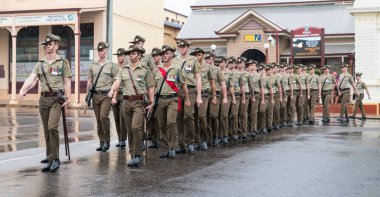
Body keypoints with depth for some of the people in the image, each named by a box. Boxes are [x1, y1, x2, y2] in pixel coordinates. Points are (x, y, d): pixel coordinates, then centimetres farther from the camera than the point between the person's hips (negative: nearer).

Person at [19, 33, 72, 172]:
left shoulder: (63, 62, 2)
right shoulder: (40, 64, 13)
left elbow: (67, 82, -1)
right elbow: (32, 78, -1)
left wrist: (68, 98, -12)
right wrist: (23, 89, -20)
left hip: (56, 98, -5)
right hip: (43, 98, 5)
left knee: (52, 127, -20)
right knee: (46, 130, 10)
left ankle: (54, 158, -13)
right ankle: (51, 158, 22)